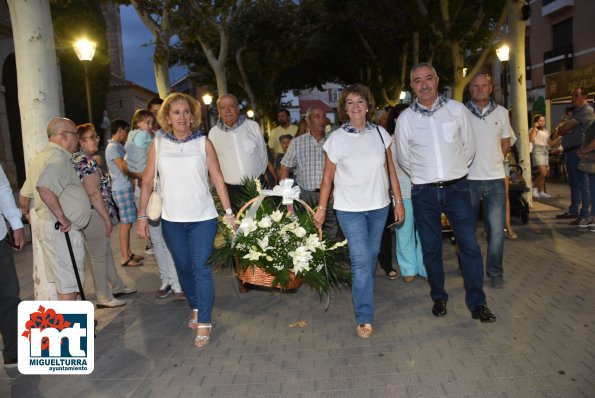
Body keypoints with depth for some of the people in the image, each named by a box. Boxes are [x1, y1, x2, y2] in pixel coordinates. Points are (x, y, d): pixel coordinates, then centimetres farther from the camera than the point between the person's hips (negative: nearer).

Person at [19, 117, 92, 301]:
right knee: (69, 281, -1)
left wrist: (26, 213, 38)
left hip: (45, 223, 10)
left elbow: (24, 195, 22)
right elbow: (45, 188, -34)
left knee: (62, 278, 19)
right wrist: (62, 218, -27)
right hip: (62, 230, -10)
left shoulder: (41, 157, 15)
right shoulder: (58, 157, -16)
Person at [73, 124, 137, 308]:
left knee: (106, 251, 20)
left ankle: (117, 286, 34)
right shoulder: (87, 162, -18)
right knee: (99, 256, 1)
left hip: (91, 214, 10)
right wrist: (107, 218, -17)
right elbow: (94, 193, -21)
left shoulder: (78, 159, 13)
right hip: (94, 215, -10)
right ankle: (104, 298, 13)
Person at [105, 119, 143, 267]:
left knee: (127, 222, 13)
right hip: (122, 189, -9)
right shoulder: (113, 147, -12)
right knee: (126, 223, -5)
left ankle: (128, 253, 22)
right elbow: (124, 168, -19)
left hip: (126, 188, 9)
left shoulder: (118, 146, 17)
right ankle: (124, 258, 2)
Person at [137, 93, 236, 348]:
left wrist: (229, 212, -3)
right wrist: (142, 216, 3)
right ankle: (195, 308, 37)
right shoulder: (158, 144, 2)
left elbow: (218, 179, 0)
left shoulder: (203, 143, -2)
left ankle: (204, 323, 9)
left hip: (202, 219, -2)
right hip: (171, 220, 2)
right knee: (183, 268, 15)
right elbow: (147, 181, 4)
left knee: (202, 269, -2)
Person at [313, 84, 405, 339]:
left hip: (379, 206, 3)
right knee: (361, 260, -7)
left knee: (372, 255, 14)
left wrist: (398, 201, 4)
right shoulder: (336, 138, -6)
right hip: (350, 209, -3)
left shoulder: (380, 133, 2)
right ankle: (364, 318, 2)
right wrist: (321, 208, -1)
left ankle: (362, 292, 38)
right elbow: (327, 177, -1)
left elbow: (390, 169, 6)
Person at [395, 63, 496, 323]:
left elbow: (469, 146, 9)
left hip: (457, 187, 0)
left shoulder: (456, 109, 1)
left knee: (469, 245, -2)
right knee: (431, 248, 9)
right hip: (424, 192, 0)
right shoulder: (405, 118, 0)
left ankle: (476, 303, 11)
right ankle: (438, 297, 26)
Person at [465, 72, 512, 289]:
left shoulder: (501, 112, 6)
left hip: (496, 178, 2)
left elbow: (506, 143, 14)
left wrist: (493, 161, 8)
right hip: (468, 179, -1)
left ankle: (495, 272, 15)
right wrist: (467, 163, 0)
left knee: (497, 229, 0)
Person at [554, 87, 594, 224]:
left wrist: (560, 128, 4)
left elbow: (567, 126, -17)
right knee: (573, 183, 15)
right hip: (570, 151, 10)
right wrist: (562, 129, -6)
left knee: (582, 184, -9)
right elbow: (563, 127, 16)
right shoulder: (575, 111, 23)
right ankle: (573, 211, 23)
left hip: (578, 151, -10)